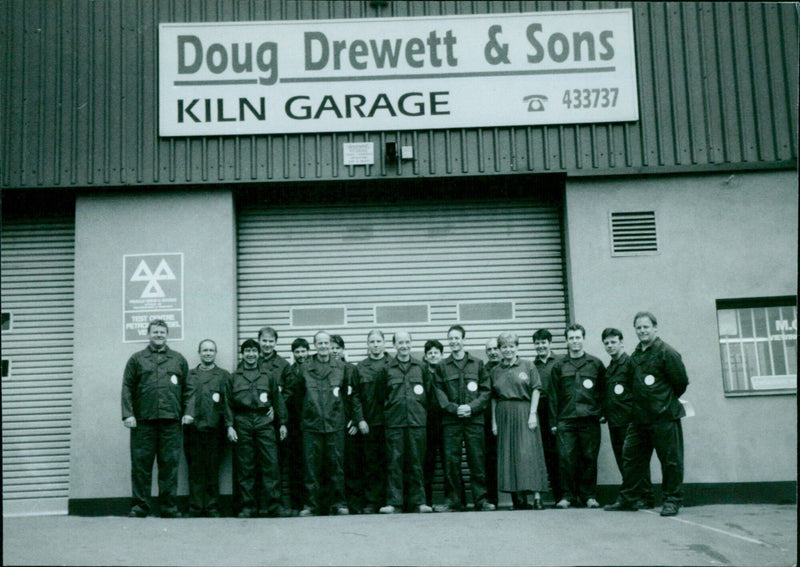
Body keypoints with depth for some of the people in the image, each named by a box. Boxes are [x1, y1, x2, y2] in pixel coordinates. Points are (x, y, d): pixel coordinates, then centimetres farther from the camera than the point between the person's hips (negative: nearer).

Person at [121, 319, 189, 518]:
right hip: (143, 421, -1)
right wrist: (128, 414, -5)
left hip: (171, 421, 1)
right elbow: (127, 388, 5)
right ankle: (139, 507, 9)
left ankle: (169, 507, 10)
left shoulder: (178, 359, 15)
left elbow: (187, 388, 13)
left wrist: (187, 412, 2)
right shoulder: (136, 359, 11)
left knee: (169, 465, 2)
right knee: (141, 464, 1)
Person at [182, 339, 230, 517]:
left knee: (213, 469, 0)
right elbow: (184, 399, 13)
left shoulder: (224, 376, 10)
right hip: (193, 428, 2)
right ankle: (195, 507, 8)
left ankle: (212, 507, 7)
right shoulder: (190, 375, 17)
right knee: (195, 469, 2)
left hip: (214, 429, -2)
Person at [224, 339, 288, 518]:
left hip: (264, 422, 0)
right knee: (245, 466, 1)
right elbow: (228, 403, 8)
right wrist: (229, 425, -1)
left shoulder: (268, 375, 12)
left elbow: (277, 399, 14)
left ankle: (272, 505, -1)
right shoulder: (234, 377, 11)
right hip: (242, 423, 0)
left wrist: (282, 423, 10)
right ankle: (248, 506, 8)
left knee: (271, 463, -6)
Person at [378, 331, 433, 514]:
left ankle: (418, 502, 8)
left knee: (416, 462, 3)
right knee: (394, 462, -3)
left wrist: (422, 410, 6)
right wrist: (388, 410, 4)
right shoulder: (387, 369, 7)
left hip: (417, 421, 1)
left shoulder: (421, 367, 11)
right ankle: (393, 502, 1)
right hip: (394, 422, -1)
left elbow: (429, 392, 13)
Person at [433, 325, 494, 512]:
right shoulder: (442, 366, 10)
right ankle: (452, 501, 6)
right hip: (451, 421, 0)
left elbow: (485, 391, 6)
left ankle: (481, 500, 6)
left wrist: (471, 407, -9)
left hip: (474, 419, 0)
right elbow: (439, 393, 4)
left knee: (477, 459, -1)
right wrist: (455, 408, -10)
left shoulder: (477, 364, 11)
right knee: (451, 460, -2)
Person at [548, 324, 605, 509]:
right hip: (566, 419, 0)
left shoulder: (595, 363, 10)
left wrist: (601, 412, 0)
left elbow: (603, 390, 11)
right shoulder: (559, 366, 11)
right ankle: (568, 496, 4)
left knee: (589, 457, 0)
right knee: (566, 457, -6)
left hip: (590, 419, 0)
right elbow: (553, 395, 10)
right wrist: (554, 422, 5)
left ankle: (589, 495, 11)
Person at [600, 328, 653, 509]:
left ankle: (646, 497, 1)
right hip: (614, 421, 8)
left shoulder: (630, 363, -6)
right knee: (621, 459, 9)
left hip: (628, 419, -8)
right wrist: (605, 414, 12)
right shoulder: (608, 368, 19)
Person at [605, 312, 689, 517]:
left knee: (670, 459, 0)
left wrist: (666, 402, 4)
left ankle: (672, 500, 11)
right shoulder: (635, 355, 12)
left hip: (664, 417, -7)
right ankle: (627, 499, 17)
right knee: (631, 456, 9)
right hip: (640, 416, 7)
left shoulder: (667, 353, -9)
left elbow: (681, 382, -7)